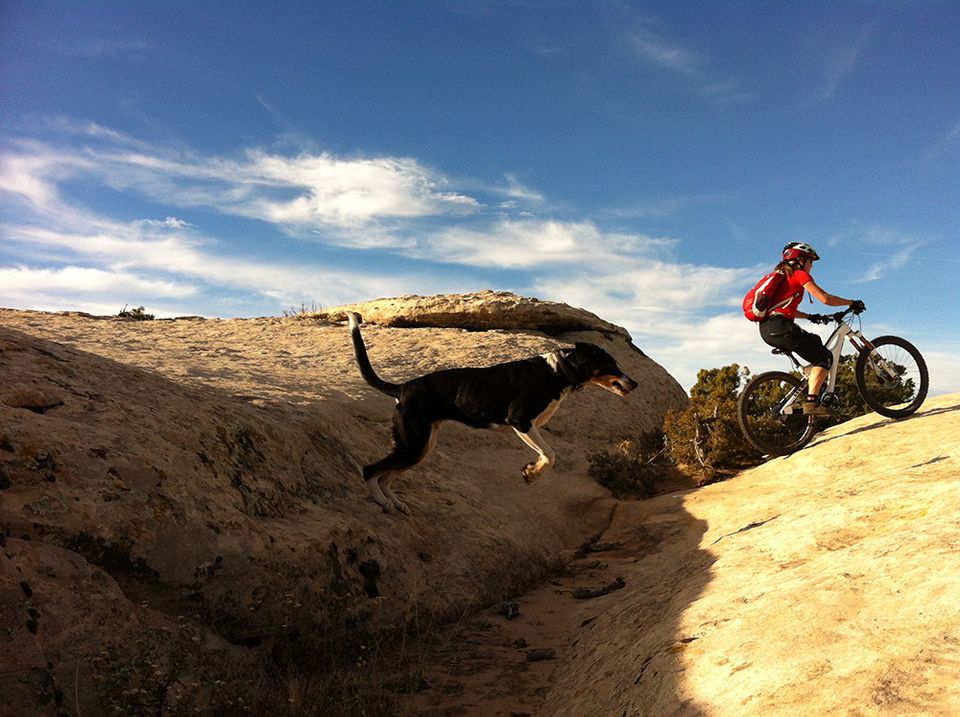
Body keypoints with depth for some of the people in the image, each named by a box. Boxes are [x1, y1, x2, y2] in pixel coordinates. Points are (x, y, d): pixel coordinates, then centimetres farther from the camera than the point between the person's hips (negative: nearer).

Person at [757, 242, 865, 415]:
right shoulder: (800, 274, 1)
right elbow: (825, 298, -6)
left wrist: (811, 316, 31)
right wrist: (852, 303, 6)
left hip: (767, 329, 9)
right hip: (780, 326, -9)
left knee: (815, 343, 27)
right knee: (824, 357, -3)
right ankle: (811, 402, -14)